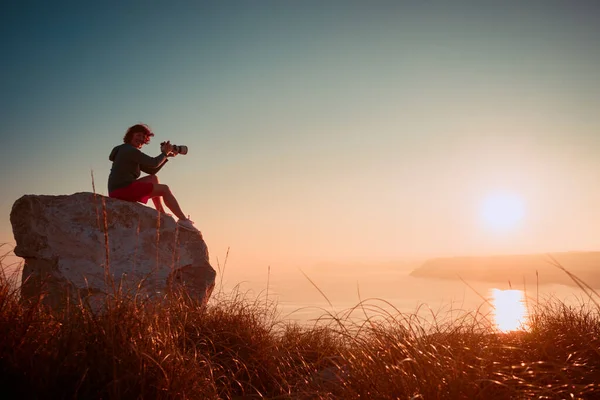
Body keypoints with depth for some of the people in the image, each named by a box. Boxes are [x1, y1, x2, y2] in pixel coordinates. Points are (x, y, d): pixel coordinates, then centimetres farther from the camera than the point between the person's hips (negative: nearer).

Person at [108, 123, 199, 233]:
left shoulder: (128, 151, 22)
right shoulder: (130, 150, -9)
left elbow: (152, 170, 20)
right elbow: (154, 163, -14)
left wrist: (166, 155, 13)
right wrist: (165, 152, 4)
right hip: (123, 190, -10)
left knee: (153, 178, 22)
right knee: (164, 189, -3)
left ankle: (162, 214, 17)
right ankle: (184, 220, -5)